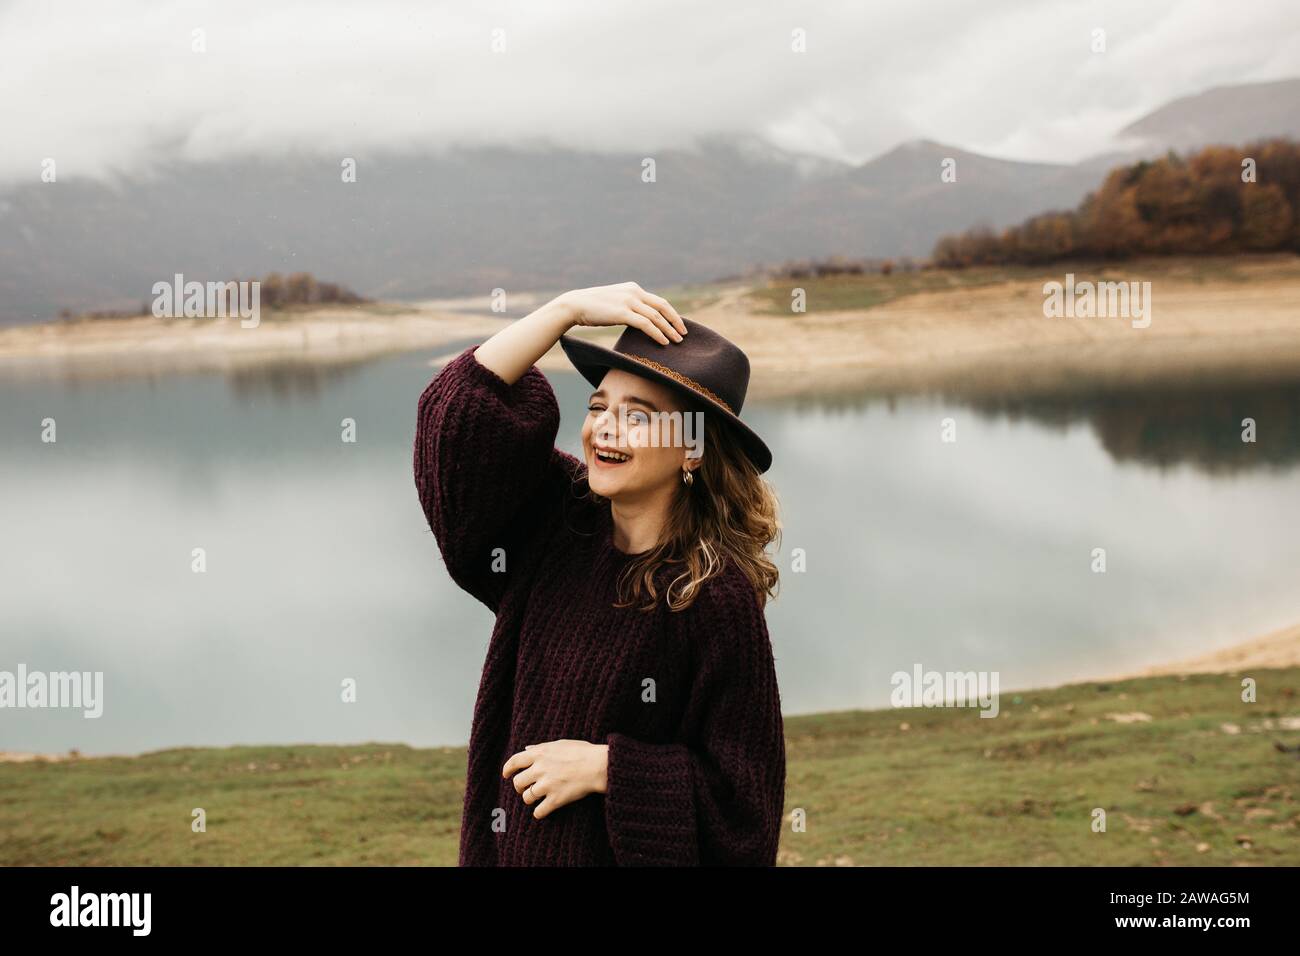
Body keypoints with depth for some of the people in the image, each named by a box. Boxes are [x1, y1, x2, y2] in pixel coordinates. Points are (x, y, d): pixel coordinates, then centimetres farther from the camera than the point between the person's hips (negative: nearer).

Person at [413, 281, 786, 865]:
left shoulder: (719, 599, -19)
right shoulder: (557, 522, -4)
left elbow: (741, 794, -16)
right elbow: (464, 410, -12)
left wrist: (603, 766, -19)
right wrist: (568, 308, -17)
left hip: (632, 850, -5)